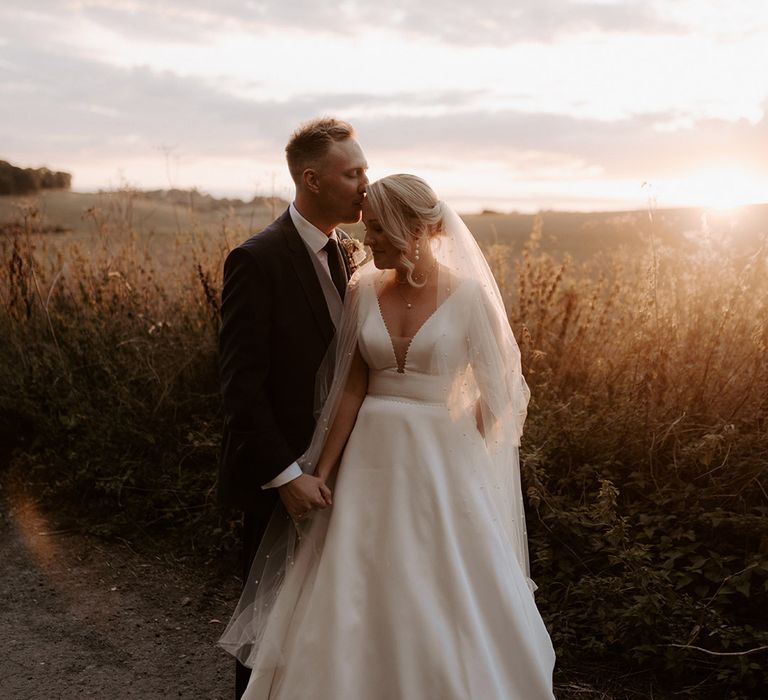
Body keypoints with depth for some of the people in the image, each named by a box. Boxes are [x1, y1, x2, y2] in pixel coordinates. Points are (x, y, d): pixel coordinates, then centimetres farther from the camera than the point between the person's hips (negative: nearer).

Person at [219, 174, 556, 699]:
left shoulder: (470, 294, -8)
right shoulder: (364, 290, 1)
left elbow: (497, 389, 0)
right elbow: (351, 388, 2)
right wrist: (321, 473, 0)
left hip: (443, 466, -3)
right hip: (372, 461, 3)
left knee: (447, 610, 5)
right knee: (357, 604, 8)